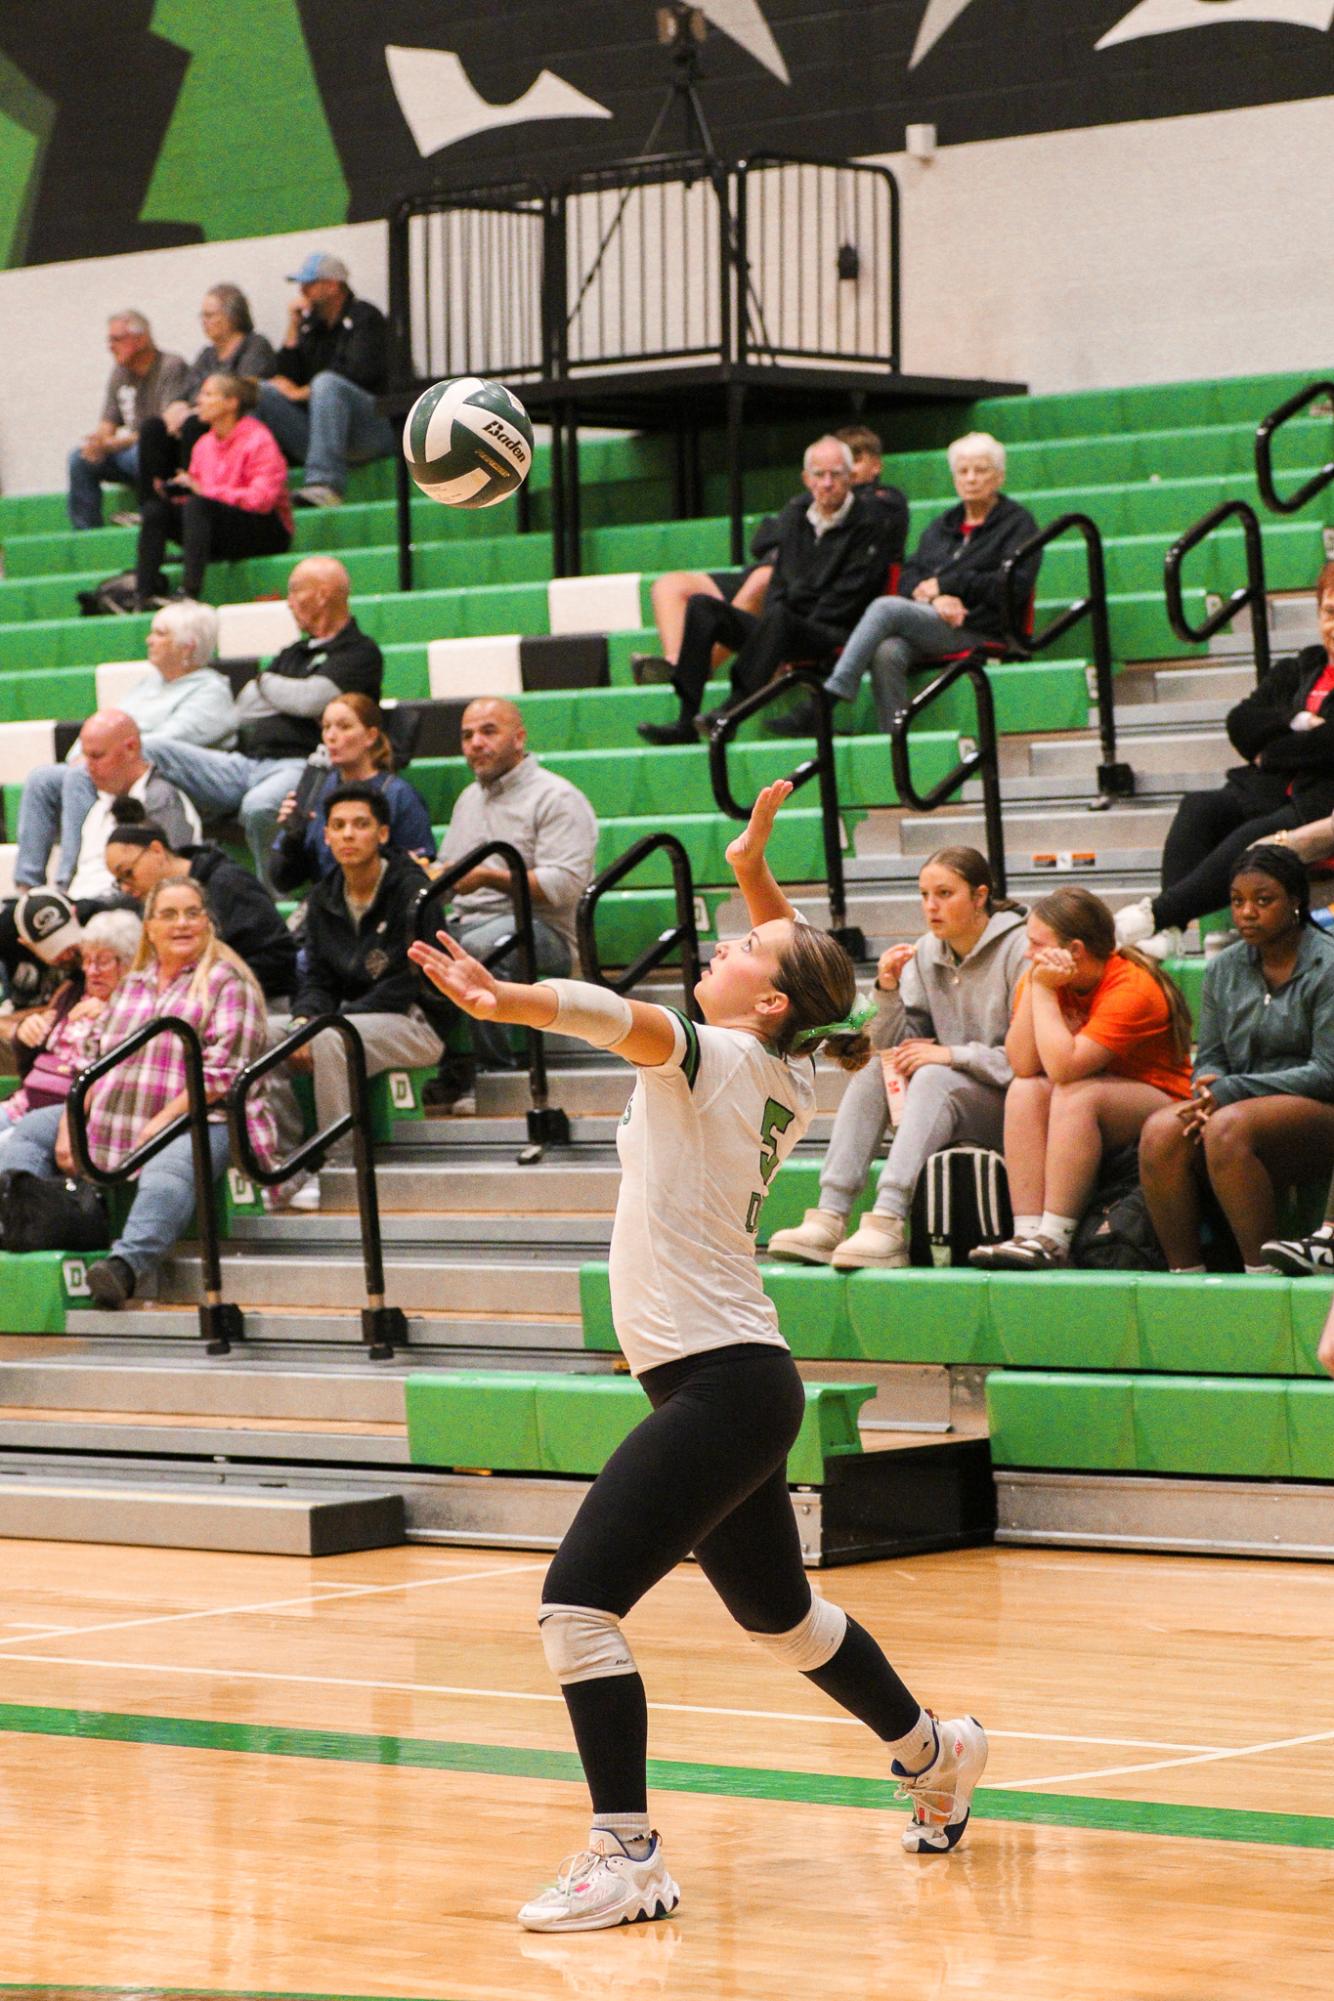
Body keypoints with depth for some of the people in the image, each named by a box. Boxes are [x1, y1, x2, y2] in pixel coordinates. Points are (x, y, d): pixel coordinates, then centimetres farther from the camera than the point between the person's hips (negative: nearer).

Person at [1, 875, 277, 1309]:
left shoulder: (227, 982, 0)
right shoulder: (132, 985, 21)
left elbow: (222, 1073, -11)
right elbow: (93, 1058, 17)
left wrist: (160, 1123, -19)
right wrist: (71, 1122, 0)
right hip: (111, 1120, 8)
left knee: (167, 1171, -39)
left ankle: (128, 1264, -60)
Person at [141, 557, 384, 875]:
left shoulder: (360, 653, 4)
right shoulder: (294, 653, 29)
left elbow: (312, 700, -12)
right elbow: (243, 712, 19)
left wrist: (266, 683, 9)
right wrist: (296, 699, 3)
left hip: (300, 764, -8)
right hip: (246, 762, 8)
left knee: (259, 806, -44)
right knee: (149, 752, -10)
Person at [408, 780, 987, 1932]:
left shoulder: (718, 1058, -13)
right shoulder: (788, 1077, 10)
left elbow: (620, 1016, -35)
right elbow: (809, 975, 33)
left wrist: (510, 1001, -51)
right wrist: (755, 873, 27)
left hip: (717, 1386, -10)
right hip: (743, 1378, 10)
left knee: (579, 1599, -16)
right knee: (780, 1612, 27)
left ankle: (628, 1856, -18)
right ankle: (933, 1751, 47)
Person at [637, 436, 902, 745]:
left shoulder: (871, 520, -2)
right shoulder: (794, 514, 17)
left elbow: (849, 595, -8)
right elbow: (780, 579, 17)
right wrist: (776, 646, -2)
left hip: (833, 637, -7)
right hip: (789, 631, 7)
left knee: (779, 616, -38)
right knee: (702, 607, -9)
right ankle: (684, 723, -22)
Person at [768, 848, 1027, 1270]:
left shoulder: (1019, 949, -10)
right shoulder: (925, 955, 8)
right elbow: (897, 1048, 7)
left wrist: (953, 1055, -20)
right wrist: (888, 993, -9)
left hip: (1013, 1106, -7)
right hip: (947, 1104, 7)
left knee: (933, 1077, -31)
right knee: (873, 1072, -14)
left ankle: (887, 1223, -44)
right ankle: (829, 1218, -26)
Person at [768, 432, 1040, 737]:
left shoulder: (1017, 523, 11)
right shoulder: (943, 525, 28)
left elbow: (1016, 584, -5)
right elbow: (908, 577, 17)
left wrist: (944, 584, -4)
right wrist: (934, 598, -8)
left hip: (975, 631, -5)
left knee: (886, 607, -29)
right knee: (887, 653, -33)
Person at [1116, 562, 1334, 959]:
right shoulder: (1297, 671, 25)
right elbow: (1240, 725, 12)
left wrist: (1269, 754, 0)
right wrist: (1296, 722, -5)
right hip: (1264, 793, 6)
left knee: (1251, 840, -35)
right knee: (1198, 808, -25)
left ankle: (1156, 913, -44)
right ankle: (1168, 929, -41)